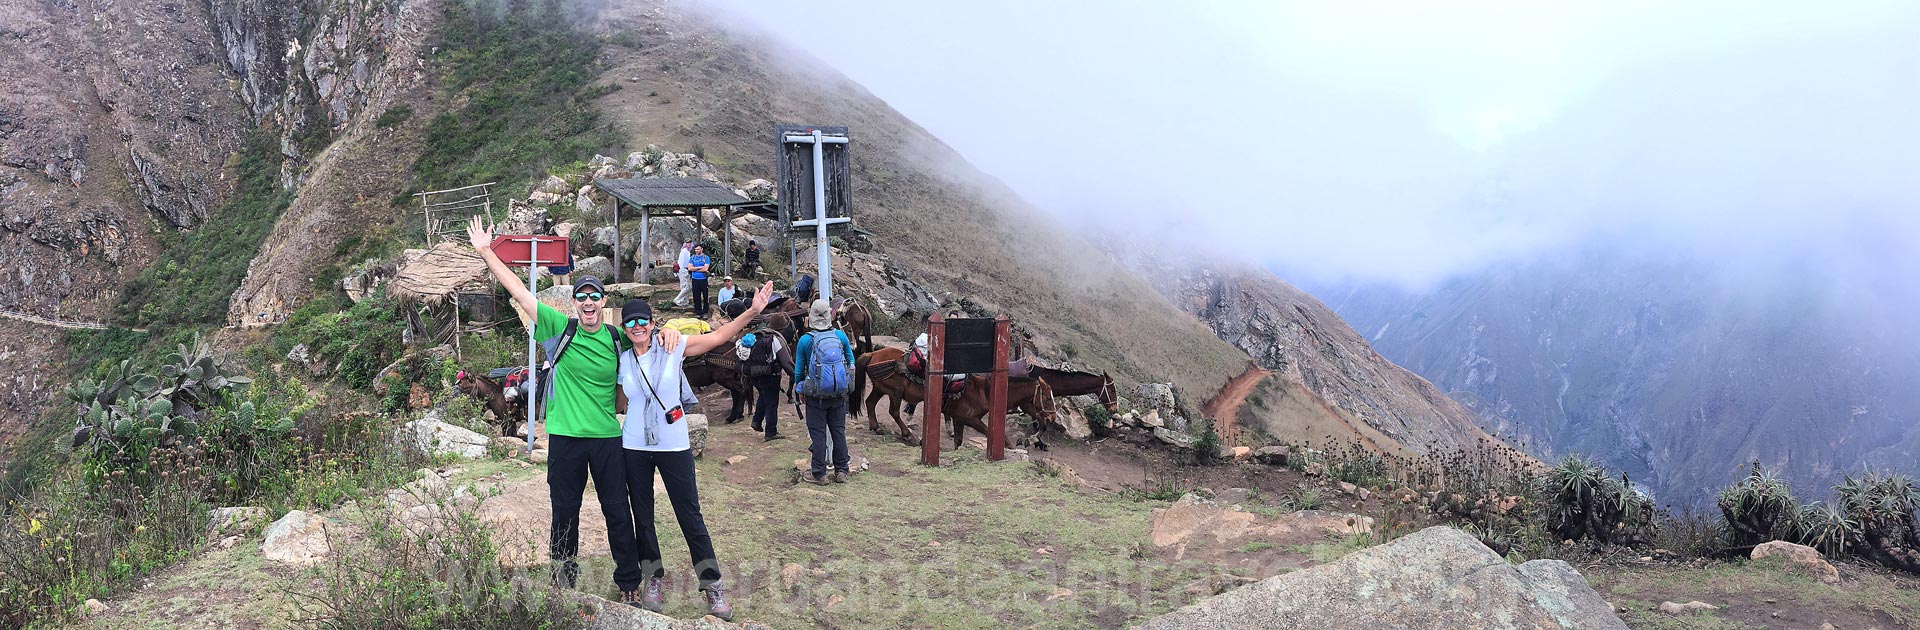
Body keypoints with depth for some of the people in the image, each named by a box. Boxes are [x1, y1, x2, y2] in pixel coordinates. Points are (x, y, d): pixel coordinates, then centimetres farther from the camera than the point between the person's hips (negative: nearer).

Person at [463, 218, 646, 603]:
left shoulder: (617, 338, 1)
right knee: (565, 513, 12)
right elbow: (518, 290, -3)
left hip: (607, 437, 0)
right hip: (565, 437, 0)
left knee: (618, 513, 6)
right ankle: (563, 582, 27)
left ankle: (629, 582, 19)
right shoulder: (560, 328, -3)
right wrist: (485, 252, -4)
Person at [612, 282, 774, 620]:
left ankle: (712, 584, 5)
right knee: (642, 516, 9)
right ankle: (653, 578, 22)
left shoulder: (673, 347, -4)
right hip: (635, 448, 3)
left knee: (690, 515, -1)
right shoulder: (622, 360, 3)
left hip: (674, 446, -3)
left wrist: (752, 312, -14)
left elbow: (718, 336, -6)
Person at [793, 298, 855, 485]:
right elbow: (851, 363, 6)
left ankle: (819, 474, 11)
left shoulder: (805, 340, -10)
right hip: (839, 395, 2)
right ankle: (841, 471, 19)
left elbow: (799, 370, -2)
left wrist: (800, 392, 12)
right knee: (839, 431, 13)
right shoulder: (840, 336, -4)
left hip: (815, 395, -2)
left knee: (818, 433, 5)